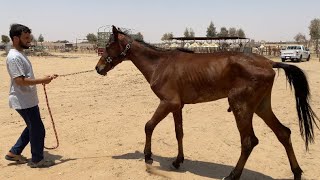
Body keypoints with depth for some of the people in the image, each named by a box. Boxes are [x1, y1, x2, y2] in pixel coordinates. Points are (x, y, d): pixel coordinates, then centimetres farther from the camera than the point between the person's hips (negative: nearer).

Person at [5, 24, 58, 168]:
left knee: (32, 128, 20)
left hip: (28, 100, 10)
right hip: (24, 101, -10)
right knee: (38, 129, 0)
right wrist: (42, 80, -21)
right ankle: (37, 160, 15)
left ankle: (14, 152, 31)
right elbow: (20, 81, -25)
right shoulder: (14, 57, -19)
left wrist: (42, 80, 9)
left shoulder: (20, 55, 13)